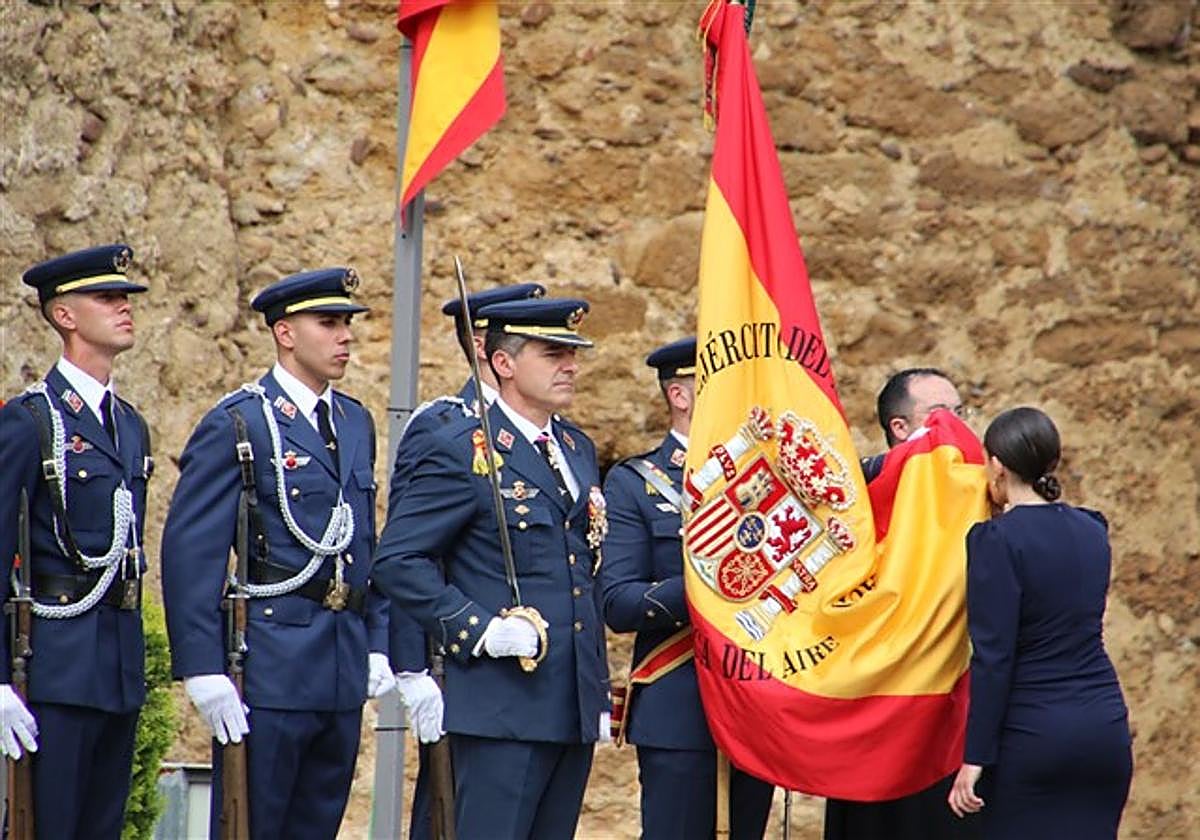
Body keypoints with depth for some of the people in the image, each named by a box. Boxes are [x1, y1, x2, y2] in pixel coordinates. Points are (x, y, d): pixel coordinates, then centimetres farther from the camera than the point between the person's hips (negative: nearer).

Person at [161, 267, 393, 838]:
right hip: (268, 670, -7)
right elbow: (190, 552, -11)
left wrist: (378, 642, 12)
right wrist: (203, 671, -17)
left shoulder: (356, 423, 15)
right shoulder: (235, 425, -7)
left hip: (343, 676, 7)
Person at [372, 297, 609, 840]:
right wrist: (478, 629, -18)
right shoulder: (462, 451, -6)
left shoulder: (578, 449, 17)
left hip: (576, 707, 7)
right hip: (502, 707, -7)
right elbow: (397, 560, -11)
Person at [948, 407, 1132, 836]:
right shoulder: (1091, 531, 9)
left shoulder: (997, 540, -11)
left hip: (1032, 734, -6)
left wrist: (975, 757, -11)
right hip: (1106, 728, 6)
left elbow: (993, 656, -15)